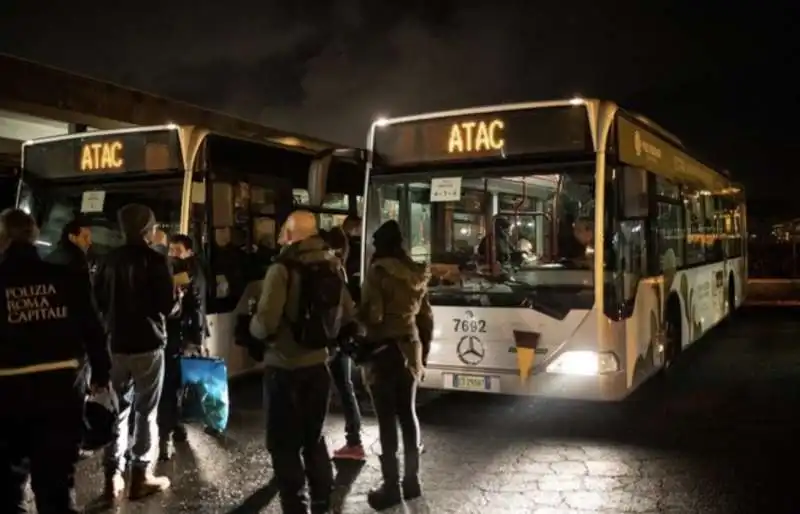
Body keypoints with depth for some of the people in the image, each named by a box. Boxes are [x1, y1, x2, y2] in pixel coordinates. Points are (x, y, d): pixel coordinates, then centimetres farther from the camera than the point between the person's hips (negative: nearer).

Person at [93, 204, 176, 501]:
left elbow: (97, 300, 9)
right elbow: (167, 305, -14)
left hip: (115, 343, 5)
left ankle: (113, 477, 13)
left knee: (118, 409, 12)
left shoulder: (109, 260, 4)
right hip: (148, 344, -4)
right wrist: (178, 294, 7)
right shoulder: (155, 260, -11)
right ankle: (140, 476, 8)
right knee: (145, 411, 4)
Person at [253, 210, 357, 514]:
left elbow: (266, 323, -21)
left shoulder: (283, 268, -15)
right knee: (314, 437, 20)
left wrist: (253, 327, 0)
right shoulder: (332, 267, 4)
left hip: (284, 367, -6)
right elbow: (348, 316, 8)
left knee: (284, 443, 6)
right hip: (318, 364, 6)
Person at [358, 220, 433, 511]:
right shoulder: (417, 273, 9)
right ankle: (412, 479, 20)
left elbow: (371, 314, -17)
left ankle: (392, 485, 3)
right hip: (409, 348, 7)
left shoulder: (379, 271, -11)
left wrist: (352, 318, 3)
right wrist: (423, 352, 19)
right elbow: (426, 318, 12)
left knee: (387, 418, -2)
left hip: (383, 350, -7)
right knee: (408, 414, 13)